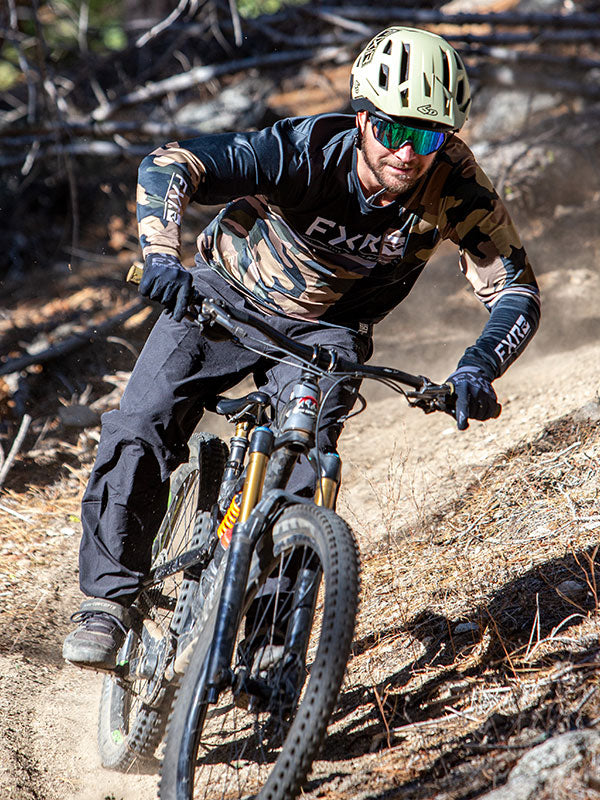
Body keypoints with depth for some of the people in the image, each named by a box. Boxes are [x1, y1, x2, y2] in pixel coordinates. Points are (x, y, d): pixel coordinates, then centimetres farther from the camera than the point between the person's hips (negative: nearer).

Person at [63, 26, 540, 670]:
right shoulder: (304, 151, -32)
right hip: (229, 296, -1)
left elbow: (517, 290, -23)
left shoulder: (454, 182, -26)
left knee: (301, 476, -18)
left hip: (325, 327, 1)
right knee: (140, 429, -16)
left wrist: (478, 368, -42)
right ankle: (109, 595, -1)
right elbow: (166, 167, -35)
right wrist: (161, 254, -54)